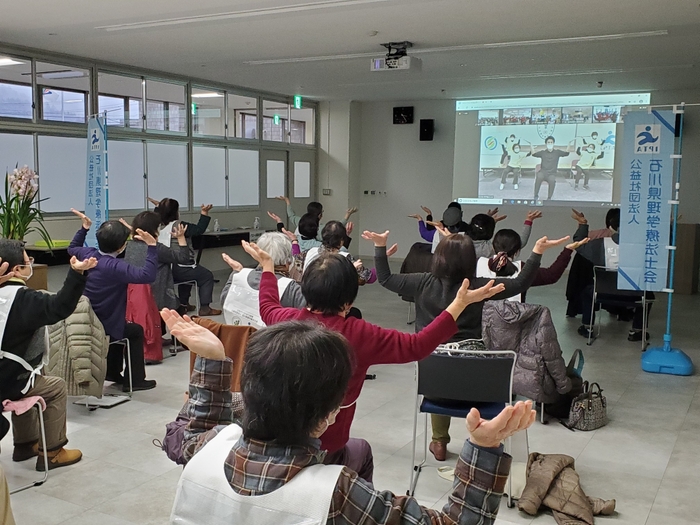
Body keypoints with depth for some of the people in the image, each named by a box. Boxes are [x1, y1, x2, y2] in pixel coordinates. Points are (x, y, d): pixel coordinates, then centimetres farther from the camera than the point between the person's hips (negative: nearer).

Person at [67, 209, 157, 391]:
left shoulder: (87, 254, -2)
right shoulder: (116, 267, -27)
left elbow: (72, 248, 23)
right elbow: (147, 275, -37)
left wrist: (84, 228, 23)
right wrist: (152, 247, -36)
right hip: (104, 329, -8)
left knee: (121, 326, 34)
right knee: (136, 331, 19)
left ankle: (112, 372, 41)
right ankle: (135, 380, 19)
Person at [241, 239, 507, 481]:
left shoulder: (290, 320, -6)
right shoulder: (357, 334, -21)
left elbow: (268, 307, 18)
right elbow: (416, 346, -19)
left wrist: (267, 266, 32)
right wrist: (459, 304, -18)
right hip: (322, 452, -4)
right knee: (361, 451, 30)